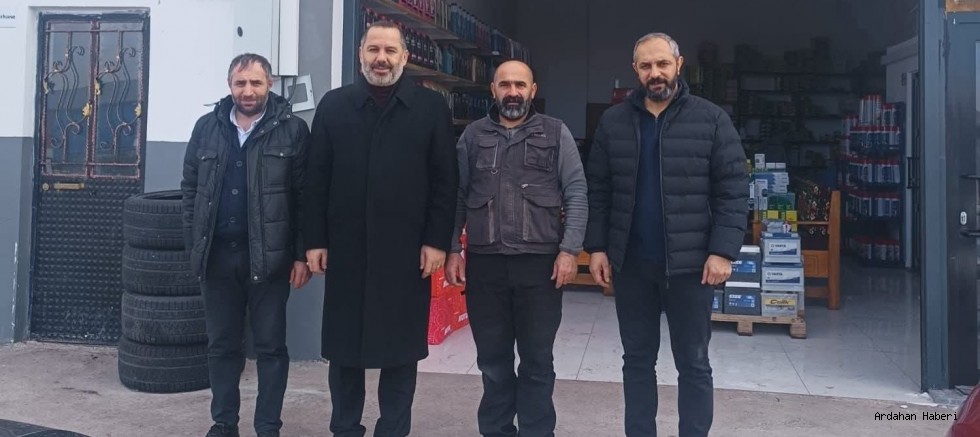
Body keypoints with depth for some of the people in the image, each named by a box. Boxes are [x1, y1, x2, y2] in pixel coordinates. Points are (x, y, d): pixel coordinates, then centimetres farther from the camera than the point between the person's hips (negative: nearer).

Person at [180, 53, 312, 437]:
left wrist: (301, 255, -8)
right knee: (222, 345, 13)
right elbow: (190, 190, 11)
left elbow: (304, 197, -5)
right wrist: (195, 245, 5)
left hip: (268, 256, -3)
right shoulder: (207, 128, 8)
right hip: (218, 255, 4)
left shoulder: (292, 129, -3)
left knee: (271, 346, 6)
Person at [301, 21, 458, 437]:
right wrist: (315, 240, 0)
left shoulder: (431, 107, 4)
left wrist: (437, 241, -6)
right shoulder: (334, 105, 8)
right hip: (345, 247, 2)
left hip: (407, 249, -1)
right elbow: (316, 179, 6)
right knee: (344, 344, 9)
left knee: (401, 345, 7)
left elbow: (444, 180, 1)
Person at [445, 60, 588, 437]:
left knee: (537, 360, 7)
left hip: (540, 262, -2)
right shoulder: (473, 135, 10)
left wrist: (569, 250, -9)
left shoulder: (556, 133, 4)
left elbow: (577, 194, 0)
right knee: (493, 359, 11)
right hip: (484, 263, 2)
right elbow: (456, 196, 10)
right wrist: (452, 250, 2)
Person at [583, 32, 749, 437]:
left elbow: (733, 190, -4)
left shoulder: (711, 119, -2)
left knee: (693, 364, 7)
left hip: (689, 263, -2)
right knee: (637, 359, 13)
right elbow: (598, 190, 7)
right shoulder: (613, 121, 5)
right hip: (630, 262, 3)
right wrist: (597, 247, 0)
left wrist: (722, 251, -12)